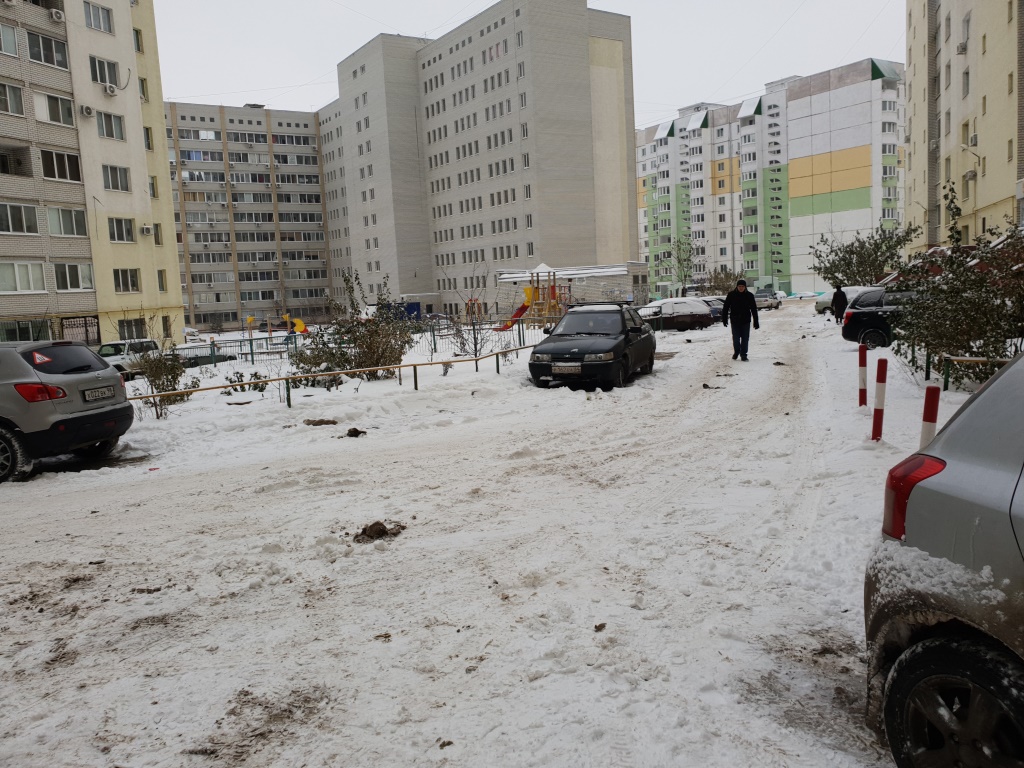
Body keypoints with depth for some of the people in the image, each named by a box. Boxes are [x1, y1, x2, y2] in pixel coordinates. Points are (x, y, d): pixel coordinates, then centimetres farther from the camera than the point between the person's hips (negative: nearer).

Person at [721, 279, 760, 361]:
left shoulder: (749, 295, -2)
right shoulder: (731, 294, -4)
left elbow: (754, 309, 2)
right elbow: (725, 308, 2)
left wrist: (756, 322, 0)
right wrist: (724, 319, -2)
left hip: (746, 320, 0)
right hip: (735, 320, 0)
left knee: (745, 338, 2)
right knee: (736, 338, 4)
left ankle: (743, 354, 12)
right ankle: (736, 352, 27)